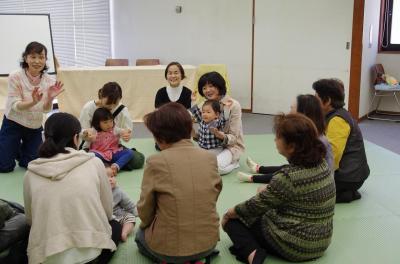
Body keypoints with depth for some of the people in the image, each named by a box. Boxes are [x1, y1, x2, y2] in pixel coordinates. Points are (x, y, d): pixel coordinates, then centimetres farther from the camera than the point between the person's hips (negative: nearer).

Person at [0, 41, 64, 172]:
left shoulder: (49, 80, -10)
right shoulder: (15, 77, -20)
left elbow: (46, 109, -11)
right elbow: (16, 106, -21)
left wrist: (50, 98, -33)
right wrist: (33, 102, -41)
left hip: (35, 127, 3)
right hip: (13, 124, -3)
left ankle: (22, 148, 40)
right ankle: (15, 148, 32)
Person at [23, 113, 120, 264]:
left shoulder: (31, 173, 2)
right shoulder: (94, 163, -3)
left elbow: (30, 219, 12)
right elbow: (108, 212, 5)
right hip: (91, 251, -3)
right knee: (115, 226, 30)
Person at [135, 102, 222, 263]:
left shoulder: (156, 162, -17)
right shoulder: (210, 158, -6)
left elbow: (145, 210, -6)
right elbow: (214, 194, 7)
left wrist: (146, 225, 17)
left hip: (170, 247, -4)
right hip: (208, 241, 4)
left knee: (141, 235, 31)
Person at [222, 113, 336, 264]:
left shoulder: (288, 176, -25)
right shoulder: (322, 164, -2)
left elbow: (257, 205, -12)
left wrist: (229, 213, 3)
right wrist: (268, 190, 13)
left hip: (294, 245, -8)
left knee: (233, 219, 8)